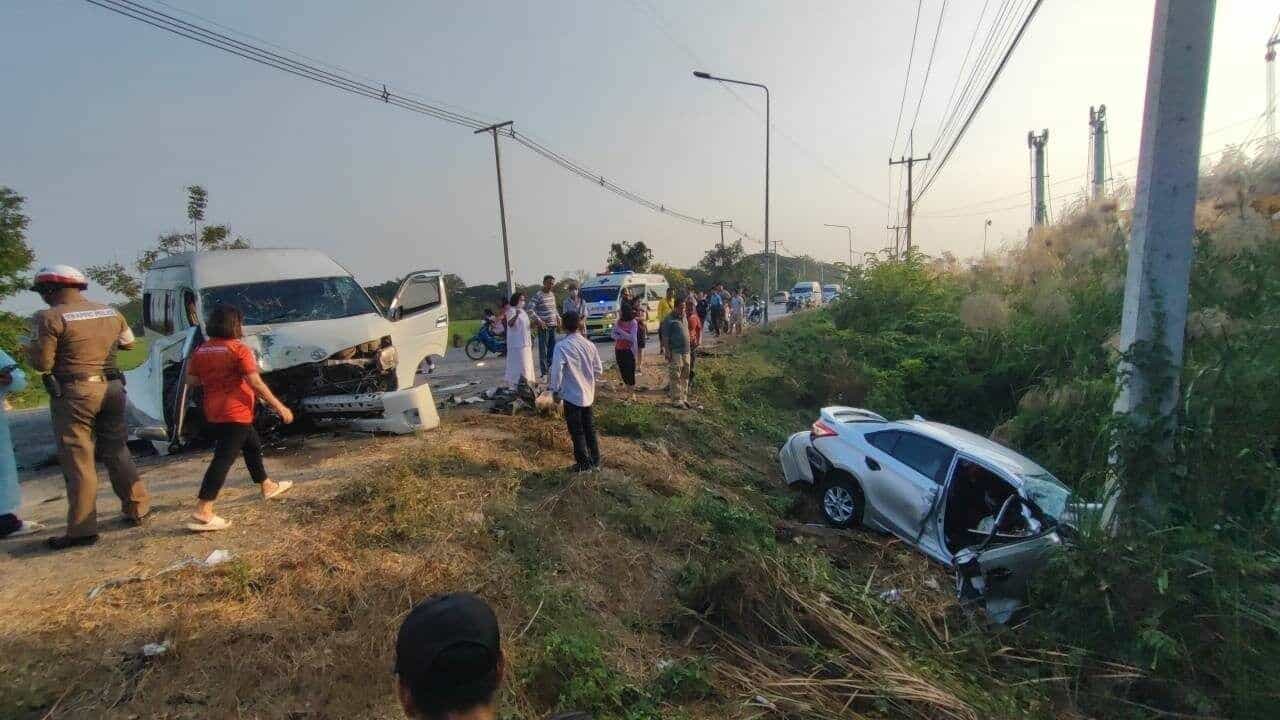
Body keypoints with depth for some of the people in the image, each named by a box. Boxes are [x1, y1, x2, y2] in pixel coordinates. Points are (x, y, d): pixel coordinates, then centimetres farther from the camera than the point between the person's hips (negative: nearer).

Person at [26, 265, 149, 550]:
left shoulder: (51, 317, -11)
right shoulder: (110, 312, 7)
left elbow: (43, 363, -10)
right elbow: (128, 342, 21)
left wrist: (30, 348, 10)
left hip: (73, 394, -5)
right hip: (112, 388, 6)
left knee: (78, 461, 0)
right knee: (117, 452, 16)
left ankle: (82, 529, 4)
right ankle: (137, 509, 23)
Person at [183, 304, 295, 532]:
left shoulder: (201, 350, 7)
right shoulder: (238, 349, -14)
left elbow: (191, 380, 8)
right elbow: (256, 383, -18)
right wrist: (279, 406, -14)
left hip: (214, 413, 8)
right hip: (235, 413, -8)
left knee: (253, 446, 23)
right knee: (223, 460, -8)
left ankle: (268, 487, 38)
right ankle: (201, 514, -10)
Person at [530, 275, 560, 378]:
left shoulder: (552, 294, 12)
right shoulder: (538, 295, -10)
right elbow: (531, 309, -15)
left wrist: (558, 318, 12)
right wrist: (538, 320, -23)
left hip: (553, 325, 7)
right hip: (543, 326, -7)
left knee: (553, 347, 12)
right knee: (543, 349, -4)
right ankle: (544, 372, 1)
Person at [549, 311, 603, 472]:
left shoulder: (562, 346, -17)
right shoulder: (589, 345, -1)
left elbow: (556, 371, -22)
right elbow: (599, 370, 5)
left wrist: (556, 390, -7)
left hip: (571, 395, -5)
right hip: (588, 394, 5)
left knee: (577, 431, 8)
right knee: (590, 428, 18)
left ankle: (584, 463, 17)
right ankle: (595, 460, 28)